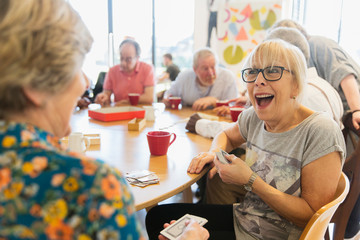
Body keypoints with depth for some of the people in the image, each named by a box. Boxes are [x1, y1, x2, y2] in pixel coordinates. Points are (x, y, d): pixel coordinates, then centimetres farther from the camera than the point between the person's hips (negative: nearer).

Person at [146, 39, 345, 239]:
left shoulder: (321, 133, -21)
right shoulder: (253, 117, -2)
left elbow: (314, 217, -21)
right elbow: (227, 136, 22)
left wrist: (250, 180, -23)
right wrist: (214, 152, -1)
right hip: (239, 218, 6)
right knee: (158, 214, 0)